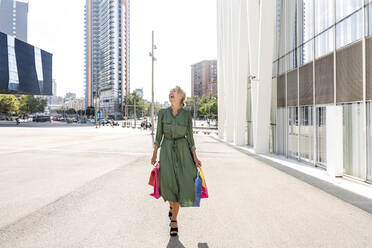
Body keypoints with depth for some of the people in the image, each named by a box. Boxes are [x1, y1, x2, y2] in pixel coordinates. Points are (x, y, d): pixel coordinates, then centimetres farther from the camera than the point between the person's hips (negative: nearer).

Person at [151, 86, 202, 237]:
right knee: (168, 182, -5)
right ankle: (172, 205, 29)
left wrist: (195, 157, -1)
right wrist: (154, 154, 2)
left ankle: (174, 219, 8)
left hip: (182, 150, 0)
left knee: (182, 183, -7)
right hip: (167, 149, 1)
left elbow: (190, 136, 2)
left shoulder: (187, 115, 1)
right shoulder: (163, 113, 3)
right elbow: (159, 134, 6)